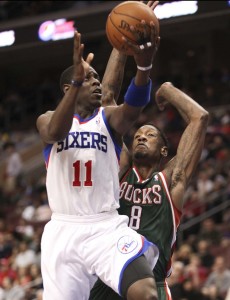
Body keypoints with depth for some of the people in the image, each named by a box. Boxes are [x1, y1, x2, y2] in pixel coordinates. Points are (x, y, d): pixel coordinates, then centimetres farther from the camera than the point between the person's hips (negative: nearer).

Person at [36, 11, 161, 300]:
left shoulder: (109, 117, 8)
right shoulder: (47, 119, 9)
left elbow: (134, 106, -16)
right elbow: (56, 132, -18)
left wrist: (144, 65, -39)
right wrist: (77, 80, -33)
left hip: (107, 227, -1)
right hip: (63, 230, 1)